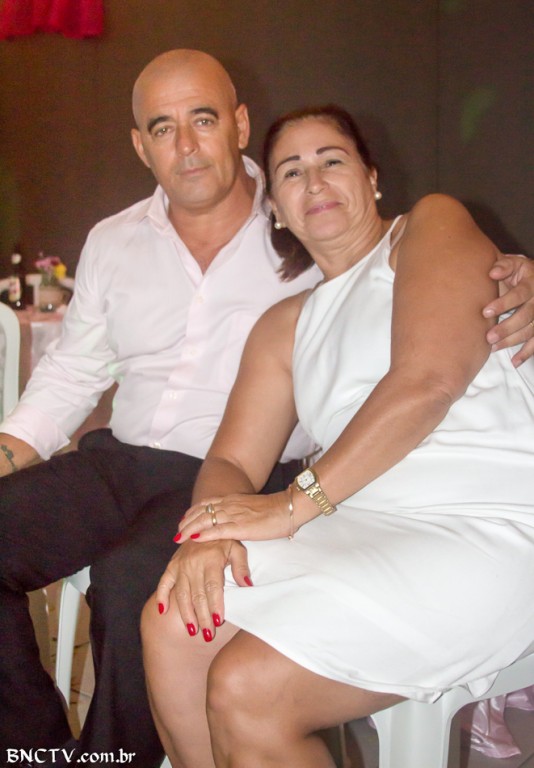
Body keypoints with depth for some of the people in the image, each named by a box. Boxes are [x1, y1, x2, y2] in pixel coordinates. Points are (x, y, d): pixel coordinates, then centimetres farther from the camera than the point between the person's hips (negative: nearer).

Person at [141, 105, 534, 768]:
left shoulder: (432, 224, 3)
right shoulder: (285, 325, 21)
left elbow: (429, 380, -14)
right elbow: (232, 461, 13)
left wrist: (295, 503, -13)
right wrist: (208, 531, -12)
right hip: (357, 525, 6)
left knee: (245, 689, -21)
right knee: (172, 624, -12)